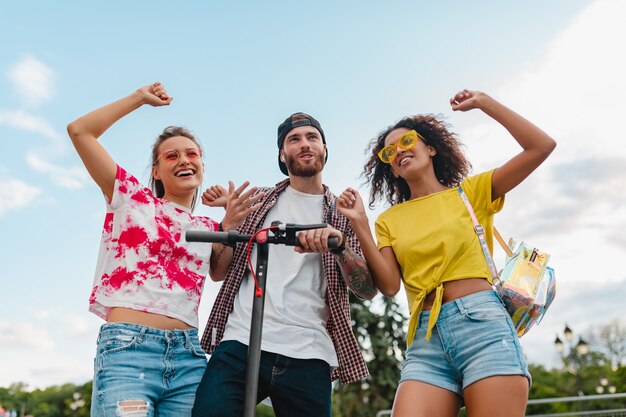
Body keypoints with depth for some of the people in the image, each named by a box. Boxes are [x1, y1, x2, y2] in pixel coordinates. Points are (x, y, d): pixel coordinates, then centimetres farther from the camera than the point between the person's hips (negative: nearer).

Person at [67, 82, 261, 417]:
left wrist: (231, 223, 2)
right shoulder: (132, 197, 10)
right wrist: (140, 98, 13)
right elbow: (79, 130, 6)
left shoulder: (208, 227, 19)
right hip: (127, 348, -4)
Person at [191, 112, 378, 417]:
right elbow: (219, 272, 12)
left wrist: (339, 244, -18)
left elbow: (368, 290, 0)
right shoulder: (259, 201, 14)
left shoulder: (342, 215, 12)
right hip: (240, 342, 0)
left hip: (307, 355, 0)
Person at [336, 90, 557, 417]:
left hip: (483, 324, -1)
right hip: (425, 340, 2)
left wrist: (483, 102, 5)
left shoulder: (470, 192, 12)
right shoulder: (389, 220, 16)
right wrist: (359, 224, -5)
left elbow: (542, 146, 4)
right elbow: (389, 285, 2)